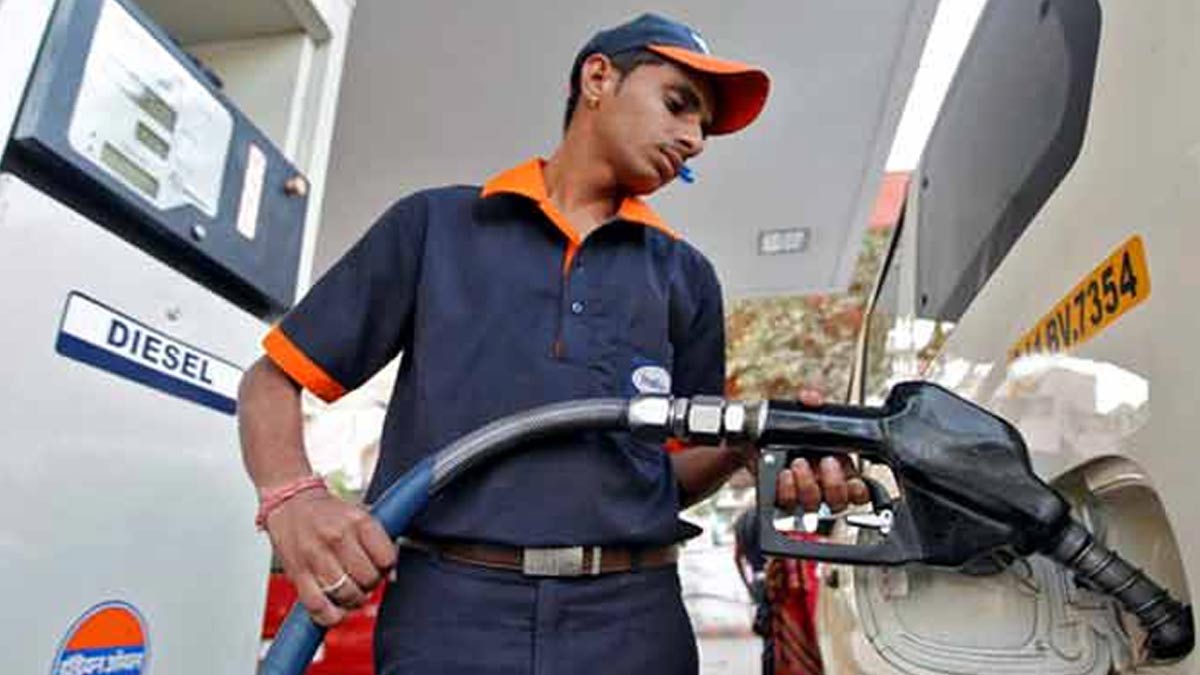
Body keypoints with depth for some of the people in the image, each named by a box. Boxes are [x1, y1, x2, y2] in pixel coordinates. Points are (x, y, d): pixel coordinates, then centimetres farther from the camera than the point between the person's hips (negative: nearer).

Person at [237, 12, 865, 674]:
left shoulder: (686, 276, 12)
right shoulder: (433, 223, 6)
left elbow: (673, 469, 15)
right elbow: (273, 378, 7)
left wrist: (749, 445, -6)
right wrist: (290, 496, -12)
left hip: (631, 617, 3)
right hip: (447, 608, -2)